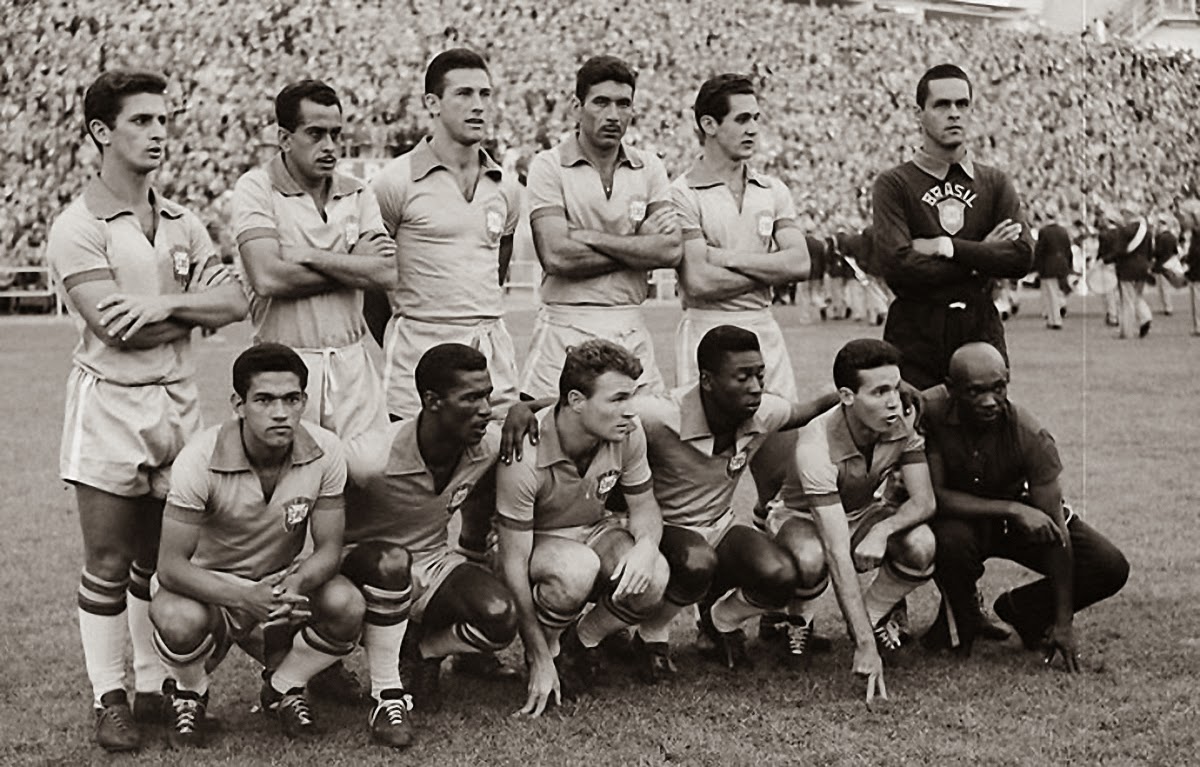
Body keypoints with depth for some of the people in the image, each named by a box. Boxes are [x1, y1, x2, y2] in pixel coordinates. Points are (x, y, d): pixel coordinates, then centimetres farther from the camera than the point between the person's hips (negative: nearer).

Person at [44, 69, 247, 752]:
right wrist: (195, 310, -5)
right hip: (109, 401, -4)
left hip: (177, 399, 5)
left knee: (159, 560, 10)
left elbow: (236, 301, 1)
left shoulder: (184, 223, 11)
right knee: (109, 562, 1)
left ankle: (154, 687, 20)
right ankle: (109, 699, 10)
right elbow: (115, 326, -17)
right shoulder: (79, 227, -7)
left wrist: (165, 304, -15)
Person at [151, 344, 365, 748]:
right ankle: (189, 697, 2)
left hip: (283, 585, 3)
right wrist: (245, 598, -40)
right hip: (210, 589, -2)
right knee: (179, 620, -36)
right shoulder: (200, 459, -23)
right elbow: (171, 566, -23)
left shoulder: (326, 451, -15)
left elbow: (329, 548, -10)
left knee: (347, 605, -27)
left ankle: (283, 688, 5)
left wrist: (294, 584, -34)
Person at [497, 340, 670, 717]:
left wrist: (646, 545, -27)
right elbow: (514, 564, -26)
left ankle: (581, 642, 3)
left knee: (653, 579, -26)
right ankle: (548, 651, -6)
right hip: (534, 542, -5)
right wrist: (540, 662, -25)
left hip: (596, 530, 5)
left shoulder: (628, 433, -16)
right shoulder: (525, 456, -30)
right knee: (578, 570, -39)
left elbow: (644, 506, 0)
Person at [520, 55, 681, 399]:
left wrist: (589, 237, -7)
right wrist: (639, 246, -5)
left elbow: (671, 251, -2)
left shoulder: (649, 167, 10)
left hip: (631, 328, 3)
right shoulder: (548, 165, -1)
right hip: (566, 327, -3)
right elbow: (557, 256, -12)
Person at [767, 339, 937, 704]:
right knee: (812, 561, -39)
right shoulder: (816, 445, -36)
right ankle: (796, 621, -3)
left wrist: (882, 530, -41)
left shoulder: (902, 421, -20)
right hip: (805, 518, -4)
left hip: (867, 514, 4)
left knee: (921, 545, -27)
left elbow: (924, 501, -17)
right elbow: (838, 554, -41)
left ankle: (875, 615, 3)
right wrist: (864, 646, -45)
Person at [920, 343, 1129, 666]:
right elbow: (935, 495, -26)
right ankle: (957, 619, -5)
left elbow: (1056, 530, -23)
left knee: (1111, 569, -14)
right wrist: (1012, 509, -36)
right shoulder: (929, 413, -28)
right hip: (960, 515, -1)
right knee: (951, 540, -38)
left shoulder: (1031, 436, -26)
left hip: (1021, 513, 2)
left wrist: (1063, 623, -23)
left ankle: (1020, 609, 11)